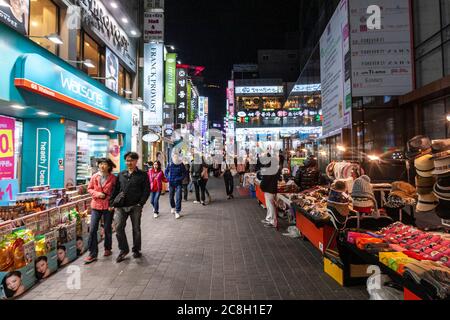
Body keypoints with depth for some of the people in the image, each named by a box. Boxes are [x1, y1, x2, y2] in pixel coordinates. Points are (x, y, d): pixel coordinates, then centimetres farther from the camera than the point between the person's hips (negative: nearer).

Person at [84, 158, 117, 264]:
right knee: (92, 230, -1)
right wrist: (97, 194, -11)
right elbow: (89, 188, 8)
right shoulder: (94, 177, 1)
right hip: (96, 205, 2)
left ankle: (108, 249, 32)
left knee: (107, 229, 11)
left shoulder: (113, 178, -6)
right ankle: (93, 254, 9)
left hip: (108, 207, -2)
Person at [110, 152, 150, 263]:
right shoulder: (121, 175, 11)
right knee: (118, 227, -2)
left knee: (136, 229, 8)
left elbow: (146, 191, -4)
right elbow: (116, 189, 12)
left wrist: (140, 203, -12)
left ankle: (136, 250, 26)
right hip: (121, 206, 3)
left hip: (135, 206, -3)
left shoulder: (142, 175, 0)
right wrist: (112, 203, 2)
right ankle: (123, 249, 16)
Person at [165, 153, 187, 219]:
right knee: (171, 197, 15)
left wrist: (181, 178, -12)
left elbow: (185, 173, 1)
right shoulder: (170, 164, -1)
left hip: (178, 184, -2)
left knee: (178, 198, -8)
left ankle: (177, 212, -1)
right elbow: (166, 171, 12)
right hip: (171, 183, 3)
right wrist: (168, 178, -2)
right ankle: (173, 207, 41)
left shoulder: (181, 164, -6)